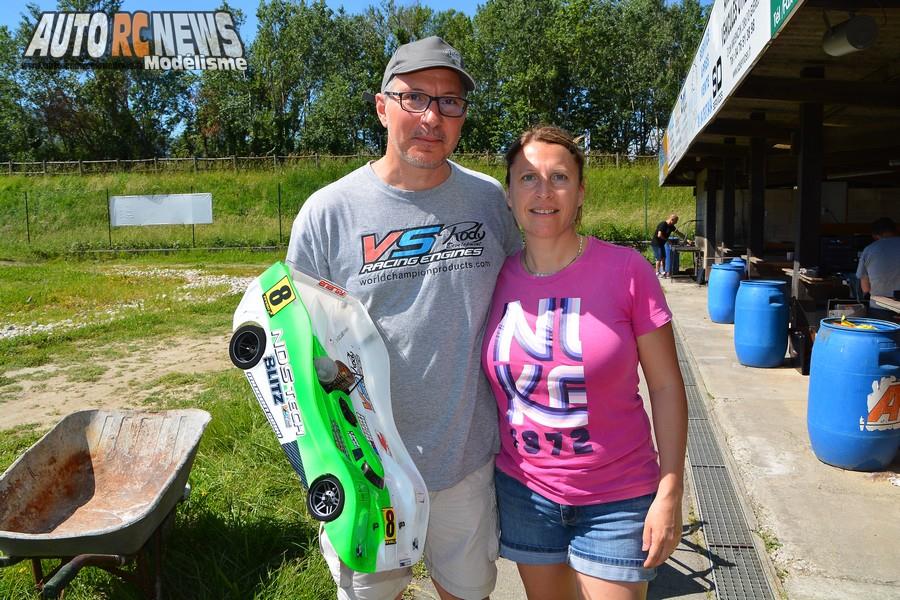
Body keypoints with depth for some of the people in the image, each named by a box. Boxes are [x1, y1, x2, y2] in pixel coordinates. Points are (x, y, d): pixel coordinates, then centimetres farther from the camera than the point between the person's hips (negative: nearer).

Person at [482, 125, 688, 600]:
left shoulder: (626, 270, -12)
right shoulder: (496, 278, -4)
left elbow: (666, 385, -8)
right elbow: (486, 381, 6)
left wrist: (670, 493, -11)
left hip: (617, 498, -2)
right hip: (521, 490, 3)